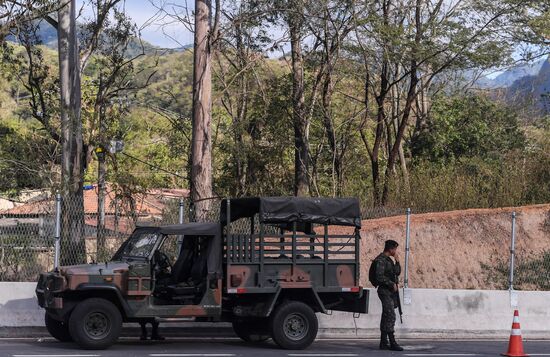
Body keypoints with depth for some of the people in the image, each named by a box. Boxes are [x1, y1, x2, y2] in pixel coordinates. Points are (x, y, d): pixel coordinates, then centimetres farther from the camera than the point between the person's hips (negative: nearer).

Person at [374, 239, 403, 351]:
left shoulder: (388, 260, 17)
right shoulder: (381, 260, -13)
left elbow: (397, 272, 19)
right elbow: (380, 277, -20)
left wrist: (397, 261, 5)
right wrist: (392, 284, -15)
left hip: (390, 291, 10)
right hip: (385, 291, -10)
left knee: (386, 317, 9)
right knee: (390, 316, -14)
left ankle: (384, 342, 12)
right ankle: (392, 343, -16)